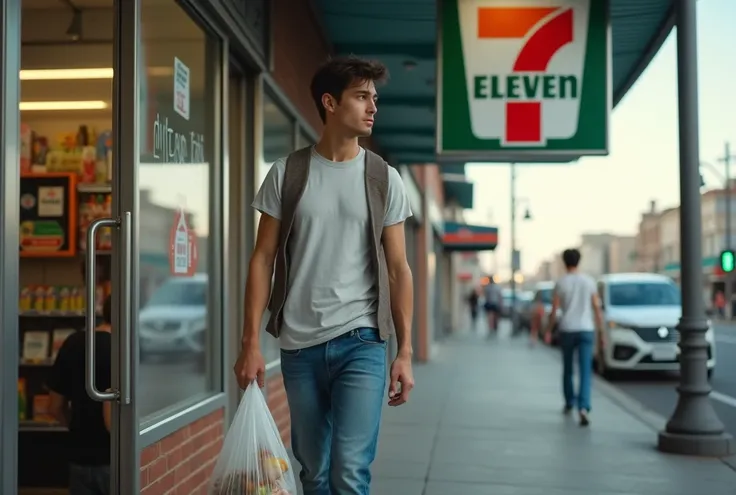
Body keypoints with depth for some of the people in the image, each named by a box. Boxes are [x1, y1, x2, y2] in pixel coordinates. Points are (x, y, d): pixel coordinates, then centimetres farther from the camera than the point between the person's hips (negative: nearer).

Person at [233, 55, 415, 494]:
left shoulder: (384, 179, 4)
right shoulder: (286, 174, 3)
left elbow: (398, 269, 4)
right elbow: (263, 258, 4)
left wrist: (405, 350, -2)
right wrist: (251, 341, -3)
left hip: (361, 341, -1)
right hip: (299, 344, 1)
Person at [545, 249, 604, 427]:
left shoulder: (560, 283, -2)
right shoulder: (589, 281, 2)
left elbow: (554, 311, -3)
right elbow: (597, 308, 1)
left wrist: (548, 330, 9)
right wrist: (601, 332, 8)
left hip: (566, 330, 0)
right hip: (586, 330, 0)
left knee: (567, 369, 19)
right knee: (585, 371, -6)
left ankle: (569, 403, 32)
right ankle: (583, 407, -23)